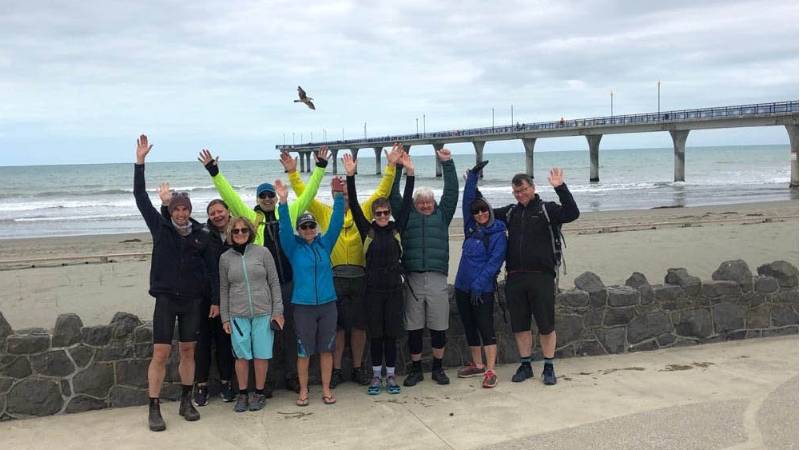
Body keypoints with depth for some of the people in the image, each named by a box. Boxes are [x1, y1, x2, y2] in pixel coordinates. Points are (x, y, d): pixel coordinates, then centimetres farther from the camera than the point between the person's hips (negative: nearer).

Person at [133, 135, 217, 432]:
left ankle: (186, 402, 22)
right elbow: (140, 198, -3)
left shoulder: (202, 236, 4)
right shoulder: (160, 227, 1)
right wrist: (140, 162, -9)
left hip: (192, 301, 2)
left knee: (188, 351, 9)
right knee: (160, 354, -5)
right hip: (165, 299, -2)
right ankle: (154, 409, 2)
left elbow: (212, 268, 6)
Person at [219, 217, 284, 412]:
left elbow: (274, 283, 2)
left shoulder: (263, 252, 1)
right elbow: (224, 289, 9)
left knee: (261, 355, 3)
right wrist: (225, 317, 6)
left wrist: (278, 310, -2)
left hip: (263, 313, -1)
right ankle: (242, 394, 16)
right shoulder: (225, 258, 6)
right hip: (238, 315, 1)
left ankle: (259, 393, 17)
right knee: (242, 356, 2)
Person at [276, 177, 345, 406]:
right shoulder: (293, 247, 2)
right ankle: (303, 391, 18)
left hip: (327, 304, 2)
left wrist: (338, 196, -17)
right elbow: (285, 229, -13)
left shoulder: (325, 243, 7)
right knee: (303, 351, 4)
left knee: (326, 349, 7)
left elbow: (336, 223, -4)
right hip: (303, 306, -2)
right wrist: (283, 203, -27)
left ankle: (326, 389, 19)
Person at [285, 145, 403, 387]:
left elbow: (382, 191, 5)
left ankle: (357, 368, 22)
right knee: (336, 326, 6)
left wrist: (390, 167, -3)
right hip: (334, 277, -1)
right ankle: (336, 370, 18)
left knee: (359, 326, 9)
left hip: (359, 276, 1)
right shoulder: (325, 213, 8)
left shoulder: (363, 212, 8)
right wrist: (293, 173, -2)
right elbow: (304, 194, 4)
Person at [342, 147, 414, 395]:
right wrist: (351, 176, -14)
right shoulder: (367, 230, 1)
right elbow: (354, 205, -6)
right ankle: (376, 376, 18)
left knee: (392, 334, 6)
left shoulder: (396, 228, 4)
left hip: (394, 287, 1)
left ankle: (391, 376, 17)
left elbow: (407, 202, 0)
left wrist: (409, 172, -7)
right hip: (373, 288, -1)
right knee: (375, 334, 6)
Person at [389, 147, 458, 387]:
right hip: (413, 279, 0)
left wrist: (447, 163, 3)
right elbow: (393, 196, 9)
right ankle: (416, 369, 18)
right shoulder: (407, 216, 14)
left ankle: (438, 368, 20)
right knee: (414, 328, 5)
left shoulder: (442, 215, 14)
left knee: (439, 327, 5)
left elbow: (452, 191, 8)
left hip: (437, 279, 0)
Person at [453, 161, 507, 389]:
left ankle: (490, 371, -2)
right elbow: (467, 200, 9)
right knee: (469, 327, 14)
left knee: (486, 329, -5)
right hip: (462, 287, 7)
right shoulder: (471, 228, 9)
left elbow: (494, 262, -13)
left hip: (483, 290, -7)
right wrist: (472, 176, 2)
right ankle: (477, 365, 27)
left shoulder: (498, 233, -7)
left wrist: (478, 285, -19)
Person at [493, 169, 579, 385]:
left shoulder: (546, 209, 0)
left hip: (541, 276, -4)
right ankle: (525, 365, 23)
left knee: (546, 325, 3)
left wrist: (560, 188, -23)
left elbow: (572, 213, -15)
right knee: (520, 325, 10)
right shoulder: (510, 212, 13)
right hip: (514, 278, 4)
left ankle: (548, 367, 15)